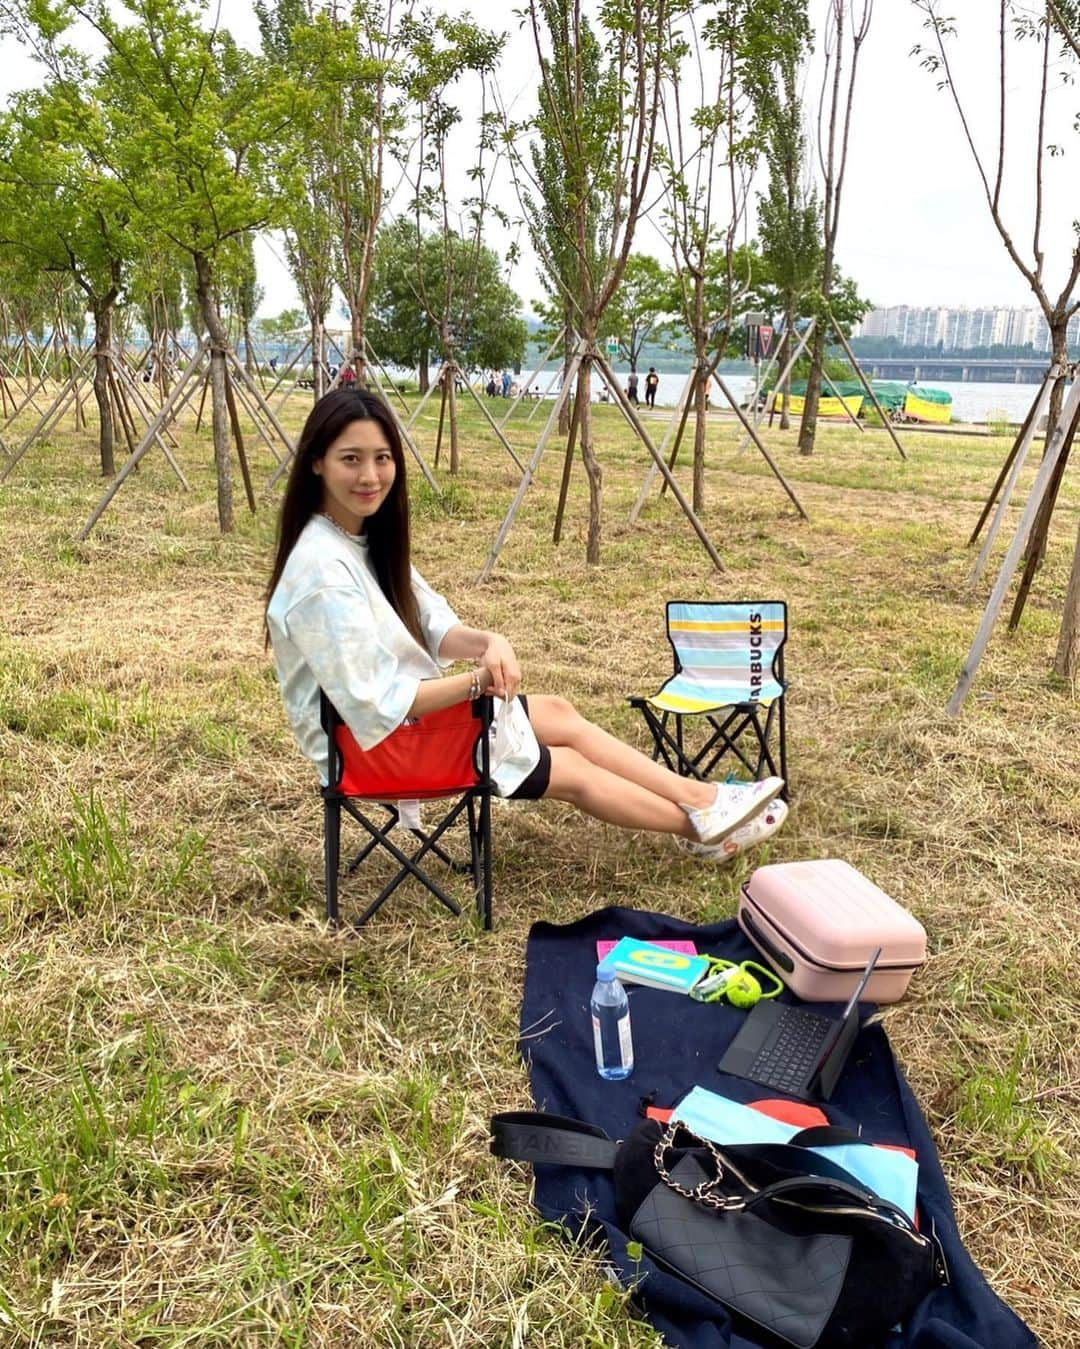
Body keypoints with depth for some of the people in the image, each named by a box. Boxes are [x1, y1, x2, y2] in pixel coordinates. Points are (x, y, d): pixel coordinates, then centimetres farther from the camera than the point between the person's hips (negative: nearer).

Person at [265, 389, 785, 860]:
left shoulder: (368, 536, 0)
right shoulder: (323, 569, -28)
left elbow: (434, 627, 2)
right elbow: (377, 703, -28)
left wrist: (487, 642, -18)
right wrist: (481, 679, -23)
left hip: (408, 707, 8)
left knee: (556, 713, 9)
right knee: (569, 770, 1)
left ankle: (698, 795, 16)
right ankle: (699, 824, 19)